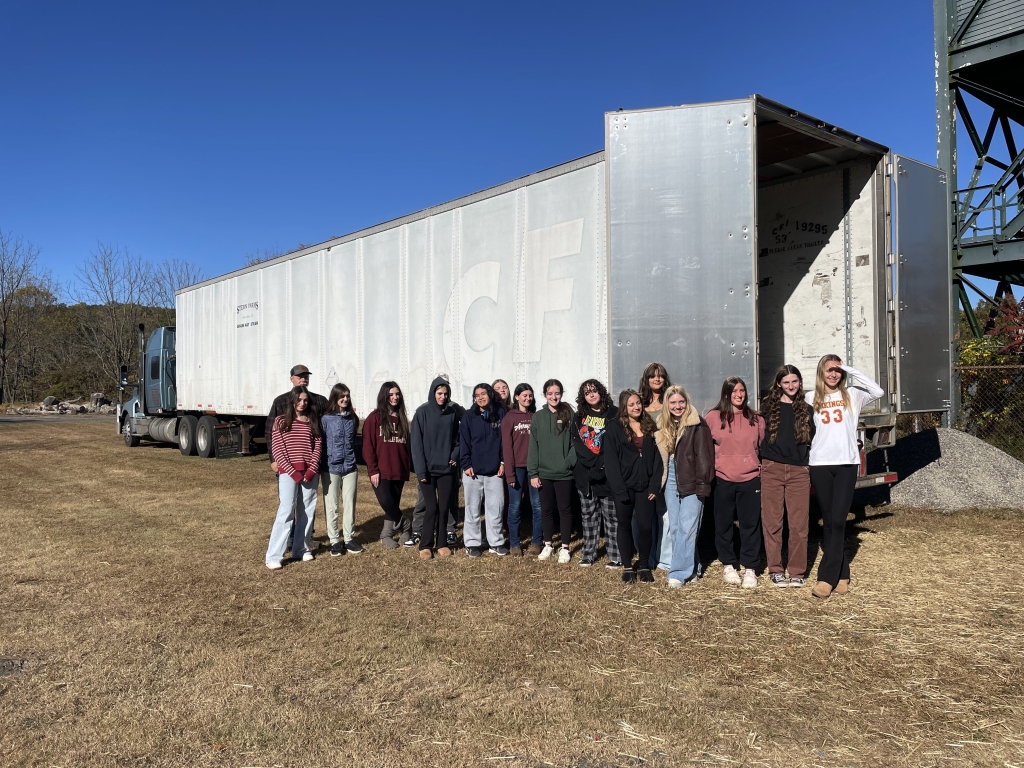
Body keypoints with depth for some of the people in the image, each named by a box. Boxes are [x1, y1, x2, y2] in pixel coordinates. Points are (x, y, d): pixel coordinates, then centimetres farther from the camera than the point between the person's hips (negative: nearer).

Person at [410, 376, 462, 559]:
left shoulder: (453, 412, 3)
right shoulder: (423, 412, -6)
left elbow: (457, 437, 13)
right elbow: (417, 442, -8)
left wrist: (455, 455, -4)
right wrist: (420, 469, -13)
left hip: (446, 468, 3)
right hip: (428, 469, -3)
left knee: (444, 507, 7)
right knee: (432, 507, -3)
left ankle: (442, 543, 20)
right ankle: (425, 545, 11)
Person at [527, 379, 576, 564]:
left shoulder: (569, 415, -2)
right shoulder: (538, 417, 3)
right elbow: (533, 446, 2)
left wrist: (570, 462, -16)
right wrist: (533, 473, -2)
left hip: (564, 473, -2)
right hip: (544, 473, 2)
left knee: (565, 509, 7)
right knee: (546, 510, 12)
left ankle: (565, 548, 17)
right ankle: (548, 545, 26)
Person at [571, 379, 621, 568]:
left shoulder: (614, 414, -1)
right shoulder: (579, 417, 10)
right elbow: (577, 443, 3)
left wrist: (602, 464, -14)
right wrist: (595, 462, -10)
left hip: (608, 474, -3)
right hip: (585, 474, 3)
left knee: (612, 517, 0)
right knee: (589, 516, 10)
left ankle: (615, 556, 5)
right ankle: (588, 554, 16)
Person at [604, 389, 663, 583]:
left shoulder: (649, 427, 7)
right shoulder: (615, 427, -4)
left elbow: (657, 457, 5)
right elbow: (610, 460, -9)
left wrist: (655, 485, -4)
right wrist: (619, 489, -14)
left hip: (645, 486, 2)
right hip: (624, 486, -2)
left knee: (645, 526, 2)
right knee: (625, 525, 7)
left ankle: (644, 566, 18)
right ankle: (627, 566, 18)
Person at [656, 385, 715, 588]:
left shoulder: (697, 425, -7)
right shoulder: (662, 426, 11)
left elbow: (704, 456, -11)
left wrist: (703, 484, -15)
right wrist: (659, 482, 10)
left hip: (691, 483, -6)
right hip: (671, 482, 6)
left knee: (686, 528, -7)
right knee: (675, 529, 8)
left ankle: (678, 573, -3)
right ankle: (691, 568, 20)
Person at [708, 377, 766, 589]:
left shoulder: (756, 418, 5)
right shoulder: (713, 417, 0)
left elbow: (763, 446, 13)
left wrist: (762, 470, 8)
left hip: (750, 479, 1)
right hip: (722, 479, -1)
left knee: (750, 525, 3)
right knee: (723, 524, 7)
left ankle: (750, 569, 12)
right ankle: (728, 565, 23)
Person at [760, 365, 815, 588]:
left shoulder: (807, 410, 11)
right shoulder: (769, 406, 6)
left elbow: (812, 441, 15)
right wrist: (762, 461, -1)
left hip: (799, 471, 1)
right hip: (772, 470, -1)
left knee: (799, 524, 1)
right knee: (772, 522, 2)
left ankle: (797, 571, 11)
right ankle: (775, 570, 12)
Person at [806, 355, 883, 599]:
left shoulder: (851, 395, 6)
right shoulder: (811, 398, 9)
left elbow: (878, 391, -12)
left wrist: (850, 370, -8)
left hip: (846, 464, -1)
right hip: (820, 465, 2)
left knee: (838, 521, -9)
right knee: (828, 522, 5)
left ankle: (827, 578, -8)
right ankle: (841, 575, 14)